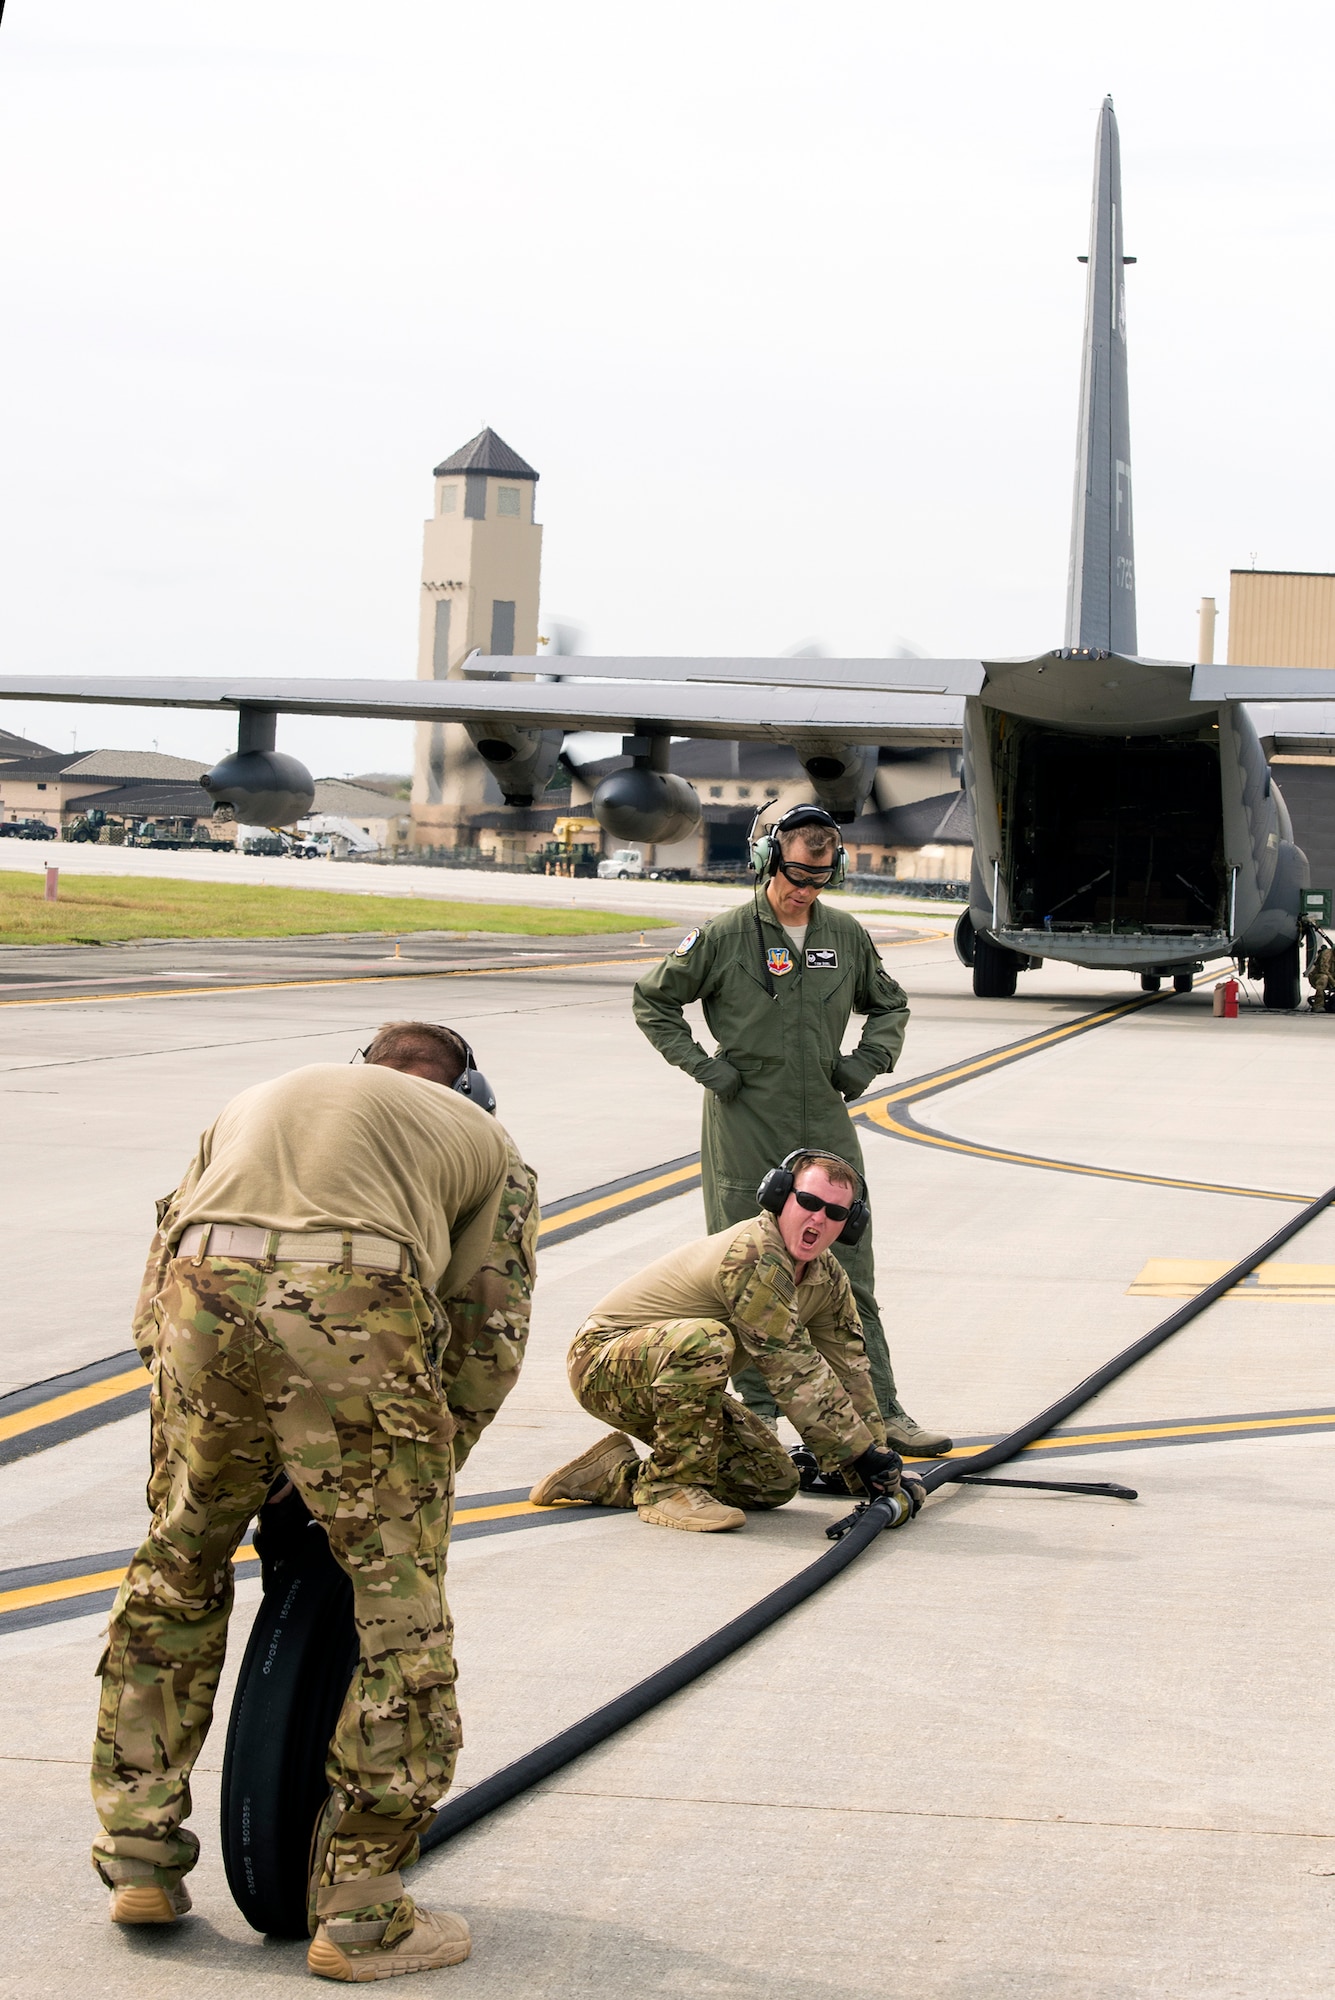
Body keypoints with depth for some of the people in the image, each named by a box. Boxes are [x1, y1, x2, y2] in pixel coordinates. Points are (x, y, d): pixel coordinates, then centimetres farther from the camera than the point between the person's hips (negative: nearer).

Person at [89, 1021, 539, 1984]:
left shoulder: (256, 1101, 39)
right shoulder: (491, 1148, 29)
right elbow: (488, 1336, 18)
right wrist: (424, 1475, 26)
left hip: (198, 1291, 4)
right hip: (353, 1308, -4)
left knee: (175, 1569, 23)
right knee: (399, 1607, 7)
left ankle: (139, 1857, 29)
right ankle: (362, 1917, 8)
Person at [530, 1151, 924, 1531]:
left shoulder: (828, 1278, 2)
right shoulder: (753, 1254, -28)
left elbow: (849, 1370, 6)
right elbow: (792, 1370, -28)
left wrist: (881, 1474, 1)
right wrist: (864, 1452, -24)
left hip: (678, 1388, 9)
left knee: (776, 1482, 1)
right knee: (705, 1339, -38)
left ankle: (615, 1475, 9)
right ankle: (668, 1485, -21)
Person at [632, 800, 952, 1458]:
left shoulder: (846, 936, 8)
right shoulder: (725, 936, -4)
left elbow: (890, 1005, 25)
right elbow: (652, 1000, 6)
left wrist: (869, 1058, 7)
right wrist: (701, 1063, -4)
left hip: (826, 1128, 3)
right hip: (745, 1132, -3)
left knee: (851, 1279, 3)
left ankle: (882, 1411, 6)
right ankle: (758, 1410, 12)